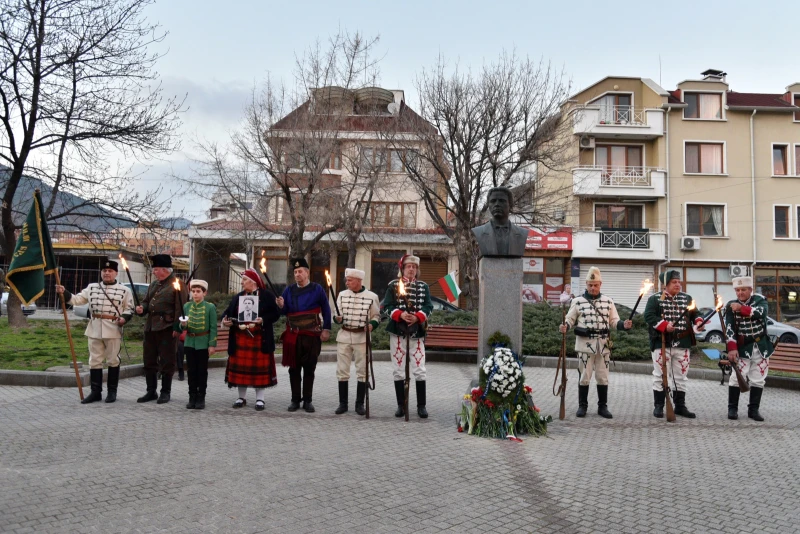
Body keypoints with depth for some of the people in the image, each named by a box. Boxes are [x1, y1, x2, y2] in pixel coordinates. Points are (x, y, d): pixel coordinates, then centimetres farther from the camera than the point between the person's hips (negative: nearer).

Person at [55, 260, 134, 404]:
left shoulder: (124, 290, 2)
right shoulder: (92, 288, 11)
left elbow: (129, 309, 3)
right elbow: (77, 299, 11)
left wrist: (124, 318, -15)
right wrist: (64, 293, -3)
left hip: (113, 330, -3)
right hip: (94, 330, 3)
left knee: (113, 361, 5)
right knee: (94, 361, 7)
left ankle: (112, 392, 15)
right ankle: (96, 392, 14)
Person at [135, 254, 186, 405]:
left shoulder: (176, 284, -7)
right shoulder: (153, 285, 16)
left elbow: (180, 308, -12)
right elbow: (146, 301, 22)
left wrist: (177, 327, -17)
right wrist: (141, 309, -1)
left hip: (167, 328, -8)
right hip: (150, 326, 8)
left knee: (167, 362, 1)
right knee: (149, 360, 11)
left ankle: (165, 392, 12)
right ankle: (151, 391, 22)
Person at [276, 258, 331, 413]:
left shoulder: (317, 289, 1)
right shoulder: (289, 290, 8)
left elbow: (326, 310, 3)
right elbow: (284, 312, 9)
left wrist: (326, 329, -3)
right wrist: (281, 306, -14)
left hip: (312, 336, -2)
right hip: (293, 336, 2)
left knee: (309, 369, 4)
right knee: (294, 368, 6)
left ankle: (307, 400, 13)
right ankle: (295, 400, 14)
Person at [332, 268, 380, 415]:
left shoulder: (372, 296, -2)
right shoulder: (342, 294, 6)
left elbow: (376, 316, 4)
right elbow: (337, 316, 7)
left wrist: (372, 324, -16)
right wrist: (337, 318, -15)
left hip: (362, 337, -2)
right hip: (344, 336, 2)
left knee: (362, 371, 3)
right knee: (342, 370, 4)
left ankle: (360, 404, 13)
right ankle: (343, 403, 13)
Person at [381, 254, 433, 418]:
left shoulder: (423, 286, 9)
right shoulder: (393, 285, 4)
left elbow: (428, 307, 1)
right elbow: (387, 306, -2)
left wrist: (417, 317, -17)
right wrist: (400, 314, -19)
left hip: (417, 331, 1)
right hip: (397, 331, 0)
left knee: (419, 370, 0)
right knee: (398, 370, 4)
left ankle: (421, 406, 9)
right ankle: (401, 405, 13)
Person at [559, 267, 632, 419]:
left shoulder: (608, 301, 7)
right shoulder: (578, 301, 0)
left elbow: (614, 321, 7)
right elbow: (570, 319, 2)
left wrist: (624, 325, -13)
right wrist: (564, 327, -19)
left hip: (603, 344, 2)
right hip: (585, 343, -2)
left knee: (603, 377, 8)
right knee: (584, 376, 3)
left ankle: (602, 406, 19)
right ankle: (582, 406, 14)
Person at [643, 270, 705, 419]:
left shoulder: (687, 298, 11)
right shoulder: (654, 299, -2)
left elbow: (695, 313, 13)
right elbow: (649, 316, -10)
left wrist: (698, 321, -9)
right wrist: (664, 325, -22)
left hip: (682, 344, 4)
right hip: (661, 343, -4)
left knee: (681, 376, 11)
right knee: (660, 376, 2)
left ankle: (680, 406, 21)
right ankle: (658, 406, 11)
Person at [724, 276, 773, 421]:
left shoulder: (760, 300, 1)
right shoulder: (731, 305, -1)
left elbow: (761, 313, -22)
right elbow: (729, 328, -10)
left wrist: (742, 308, -28)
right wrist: (732, 348, -20)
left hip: (761, 347, 1)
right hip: (742, 347, -1)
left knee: (758, 380, 6)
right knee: (736, 377, -5)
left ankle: (753, 409, 15)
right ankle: (732, 408, 4)